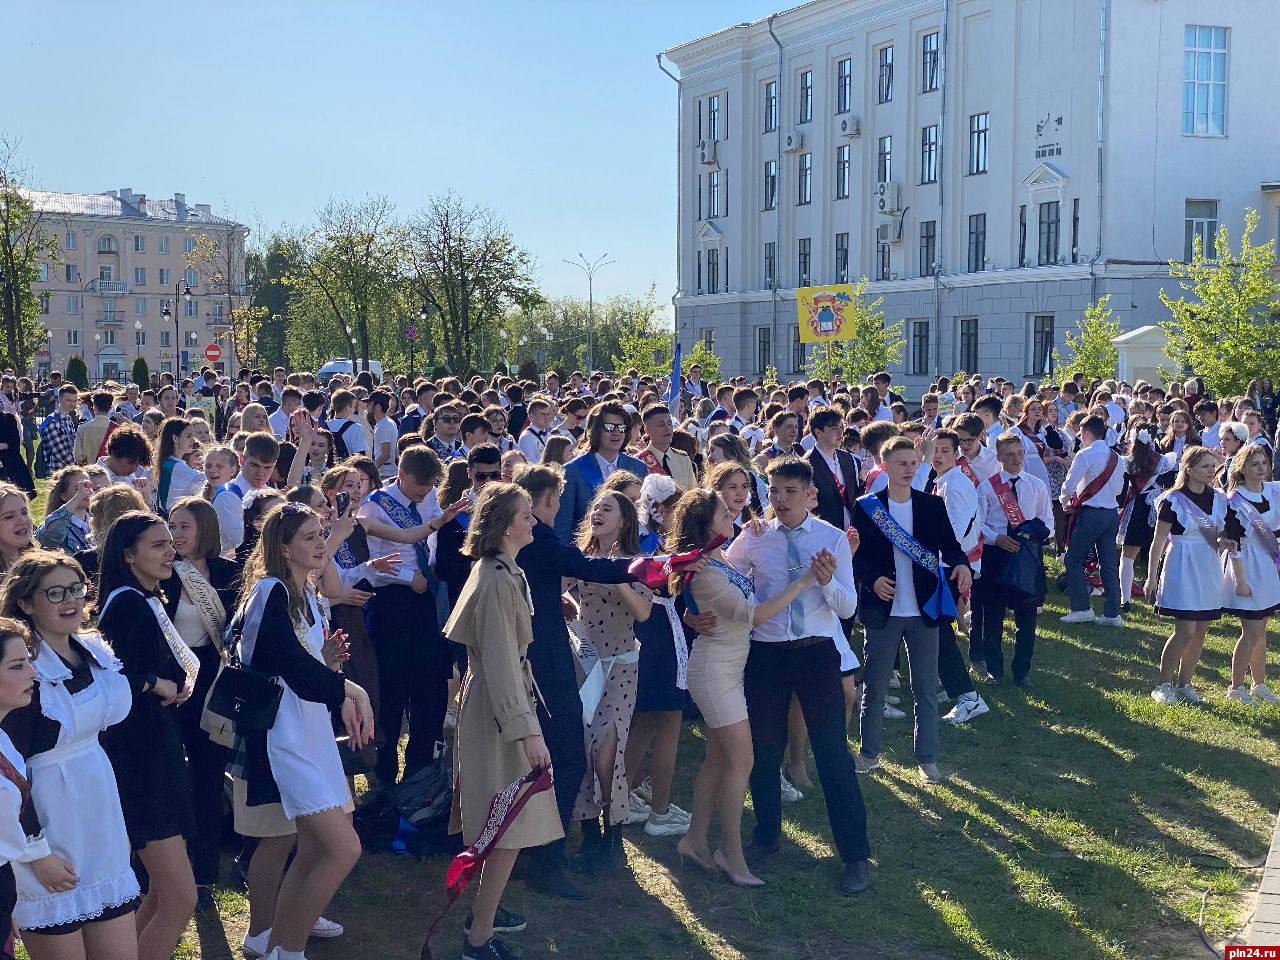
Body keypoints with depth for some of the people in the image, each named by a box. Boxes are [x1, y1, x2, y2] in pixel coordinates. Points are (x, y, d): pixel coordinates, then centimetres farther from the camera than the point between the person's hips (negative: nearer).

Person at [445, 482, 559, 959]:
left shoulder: (498, 571, 9)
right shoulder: (499, 582, -22)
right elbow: (502, 663, -26)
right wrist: (528, 731, -29)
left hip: (491, 702, 10)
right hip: (499, 709, -10)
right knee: (509, 827, -6)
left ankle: (484, 908, 32)